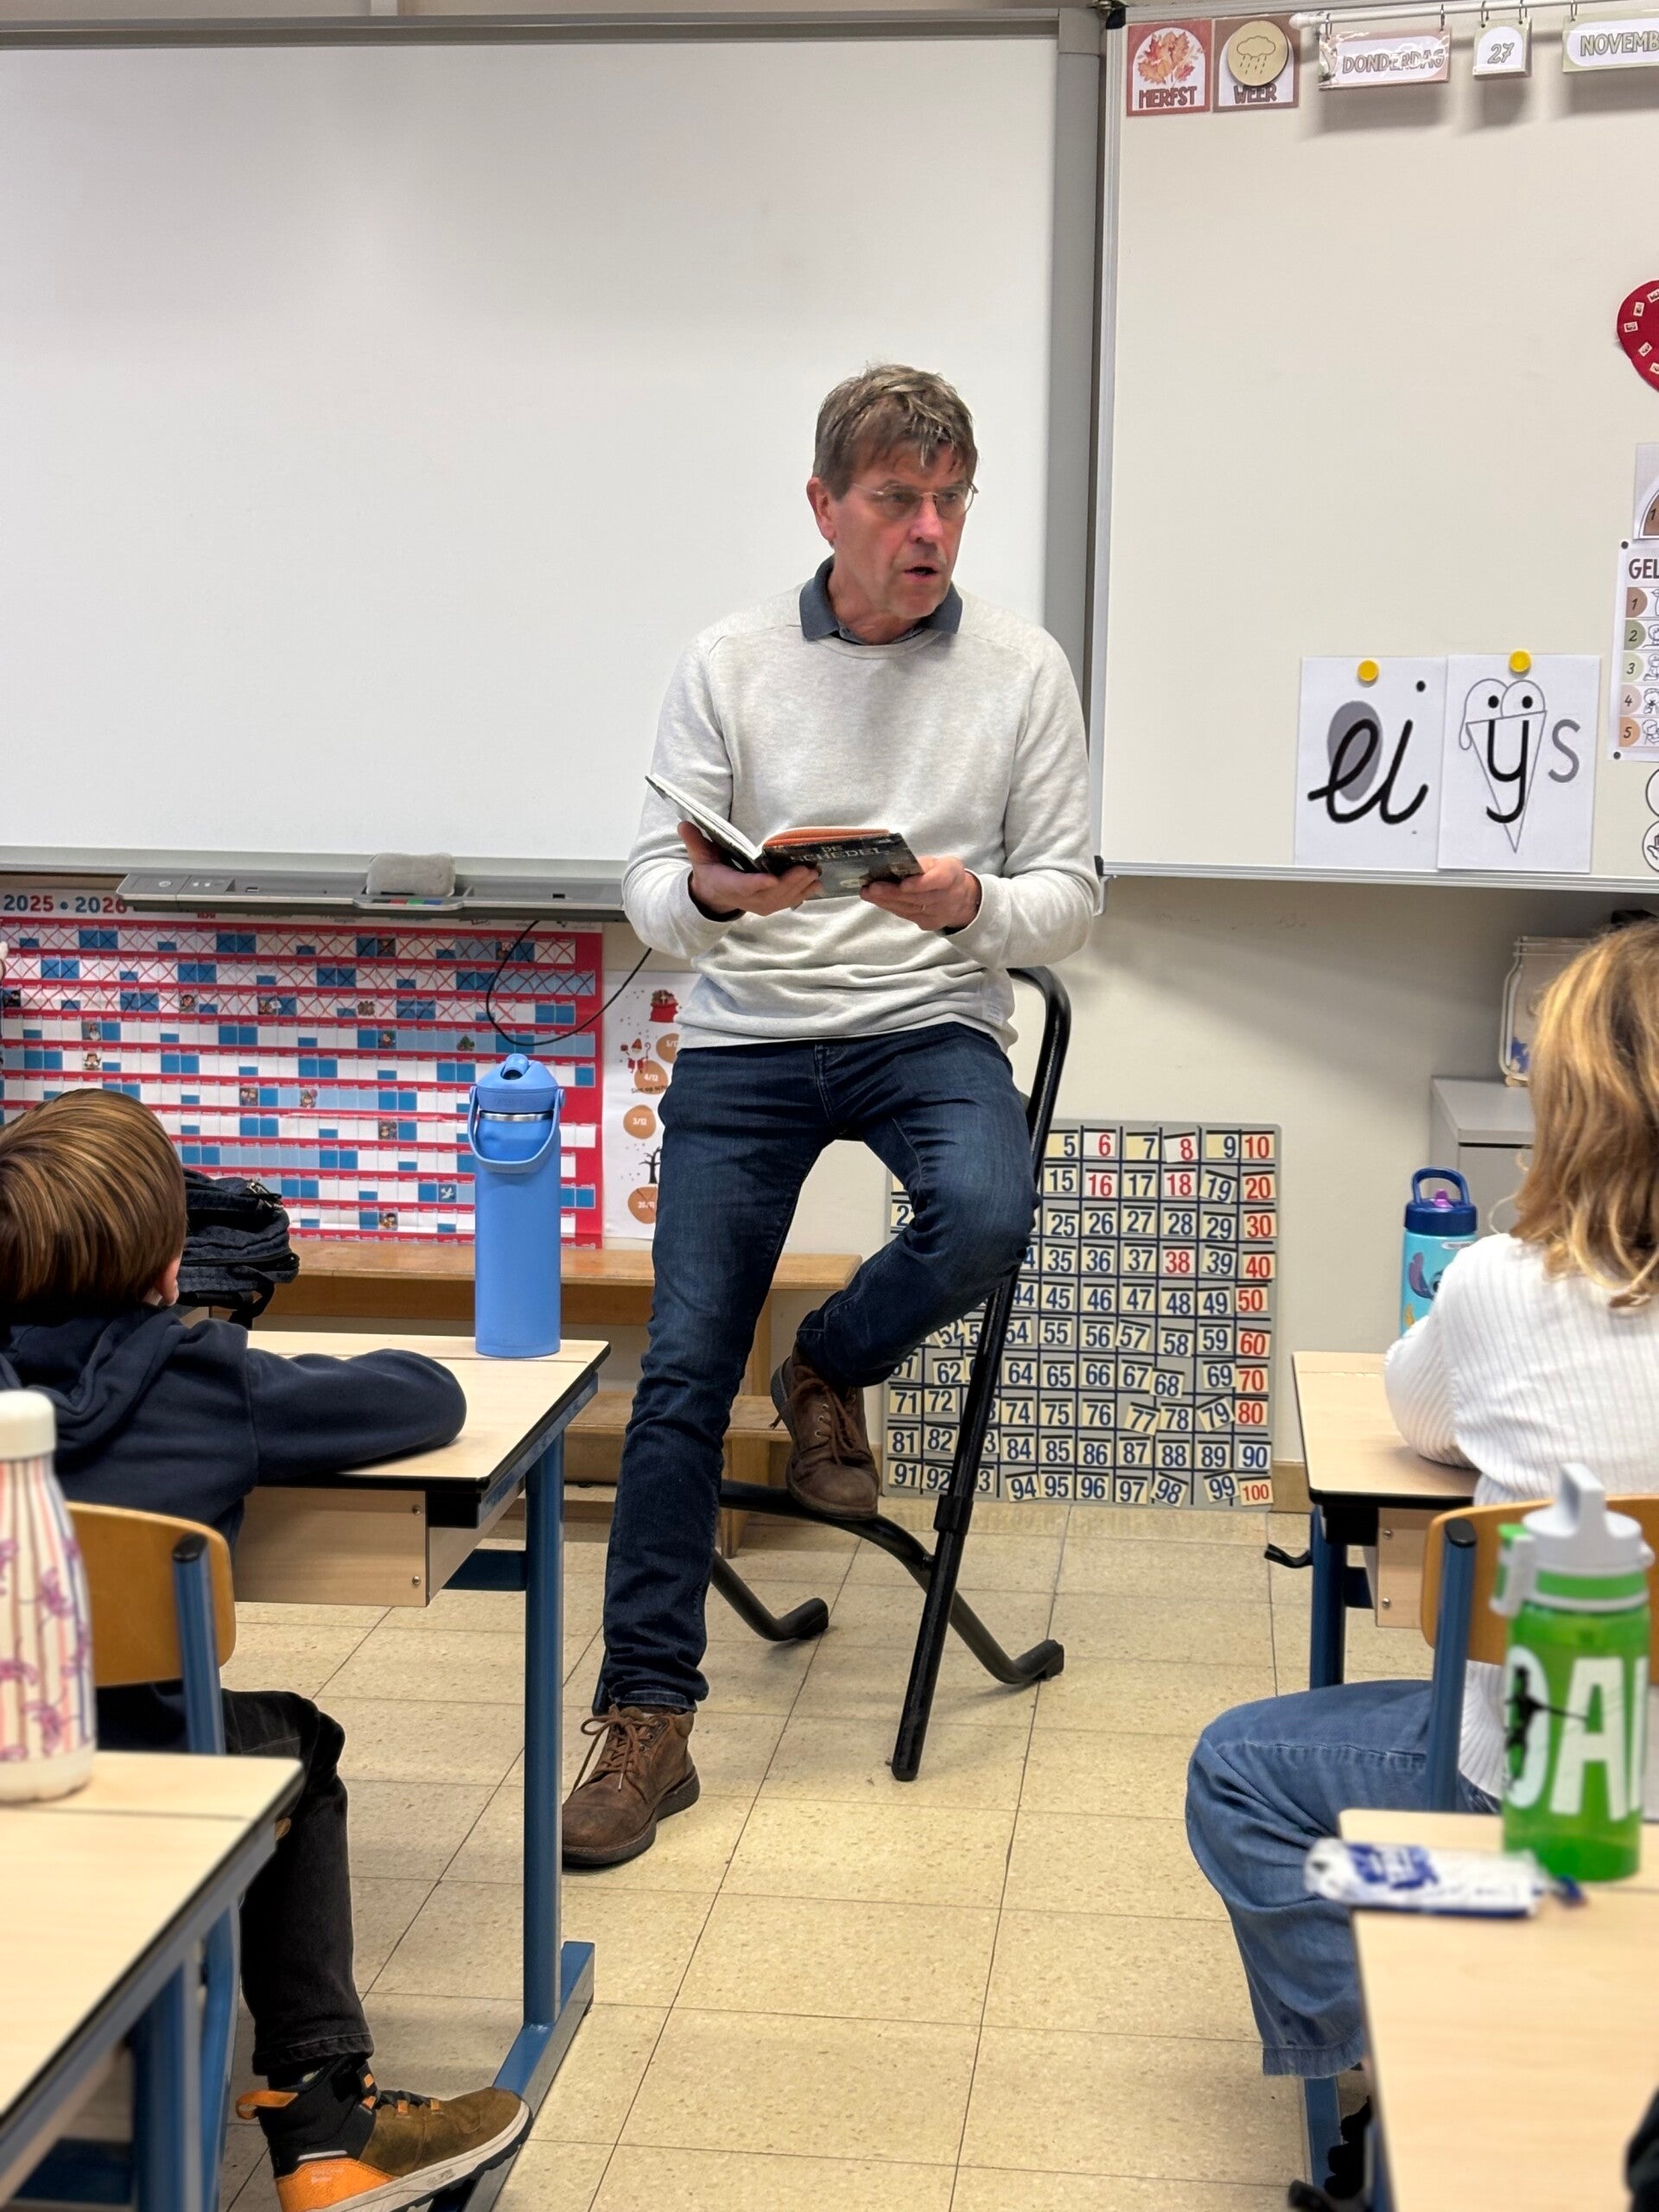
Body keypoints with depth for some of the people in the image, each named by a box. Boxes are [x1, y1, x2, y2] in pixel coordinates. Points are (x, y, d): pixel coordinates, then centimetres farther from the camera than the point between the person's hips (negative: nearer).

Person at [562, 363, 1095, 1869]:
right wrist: (711, 893, -24)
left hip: (929, 1022, 0)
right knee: (683, 1368, -8)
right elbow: (651, 892, 0)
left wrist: (974, 904, -21)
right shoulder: (729, 664, 3)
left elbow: (1070, 899, 2)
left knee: (984, 1220, -33)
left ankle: (832, 1373, 3)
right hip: (748, 1033, 0)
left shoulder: (1023, 669, 2)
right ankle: (647, 1721, 3)